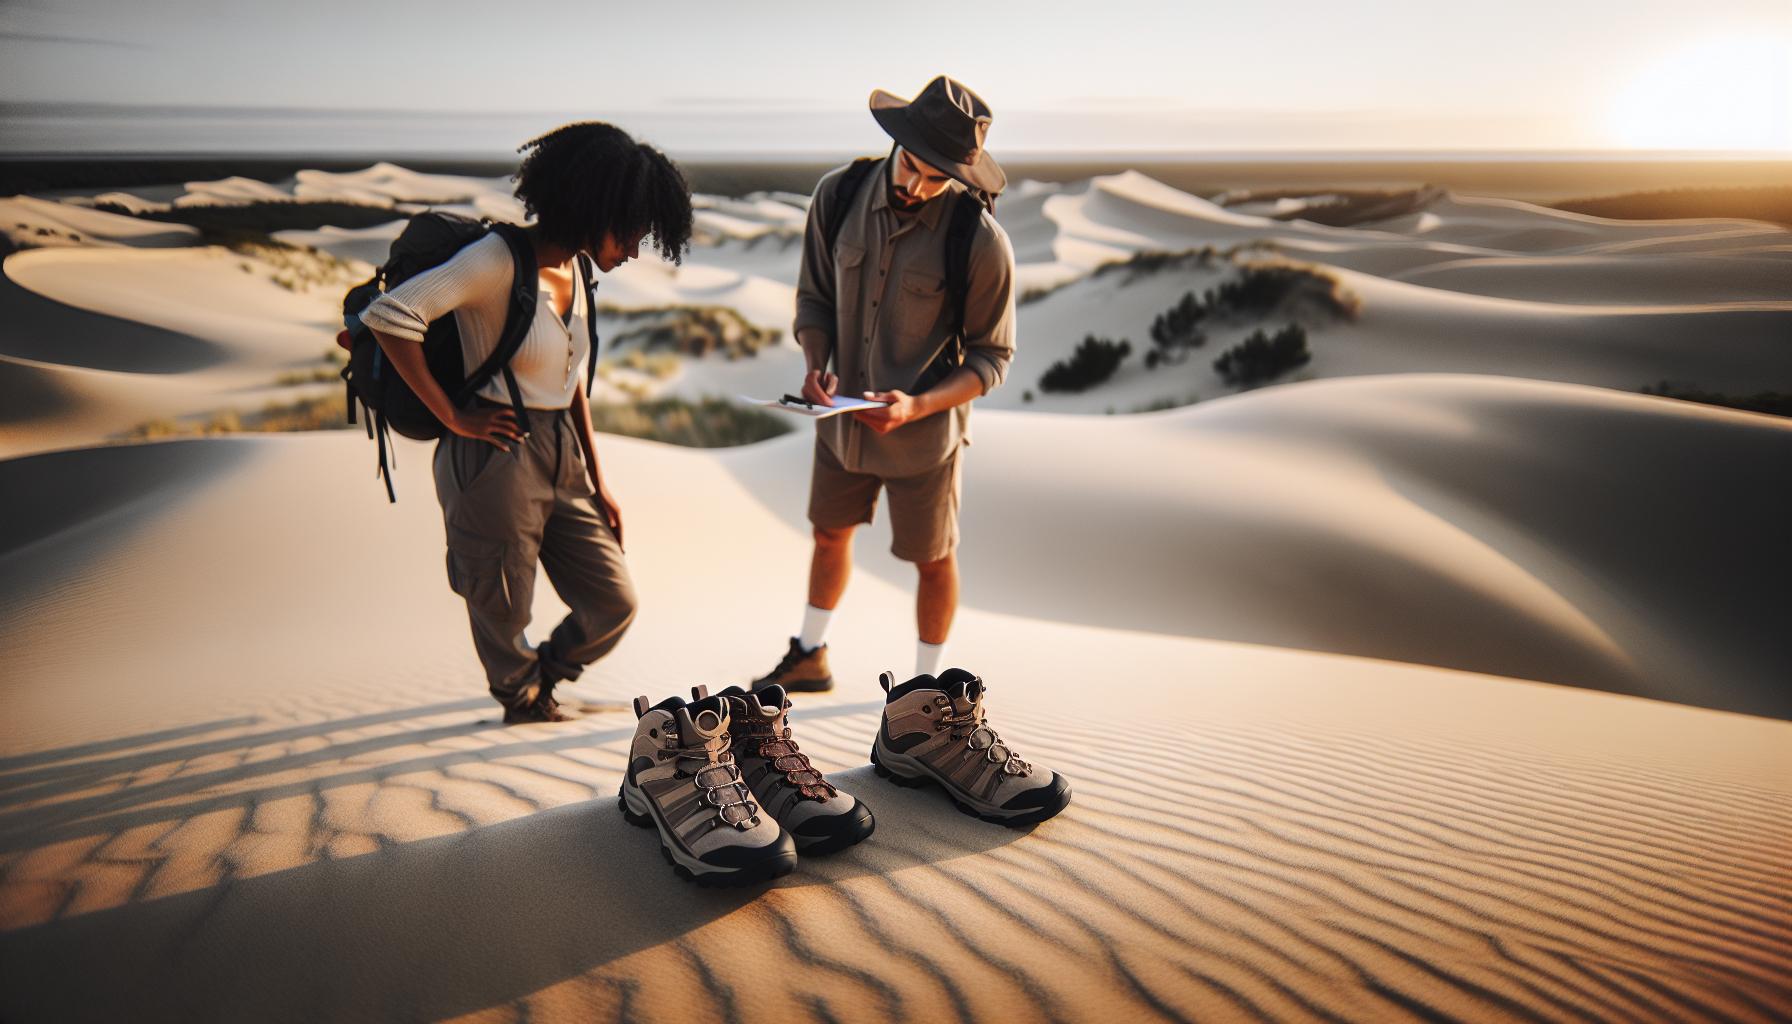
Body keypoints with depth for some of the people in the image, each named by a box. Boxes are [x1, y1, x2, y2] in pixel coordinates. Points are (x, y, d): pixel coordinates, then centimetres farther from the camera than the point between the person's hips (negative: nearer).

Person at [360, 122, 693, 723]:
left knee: (615, 604, 10)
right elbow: (388, 315, -23)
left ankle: (542, 677, 39)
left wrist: (597, 482, 18)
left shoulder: (572, 270, 11)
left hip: (562, 458, 8)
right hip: (496, 459, -8)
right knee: (503, 612, 11)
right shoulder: (499, 260, -15)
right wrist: (451, 416, -17)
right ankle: (522, 696, 40)